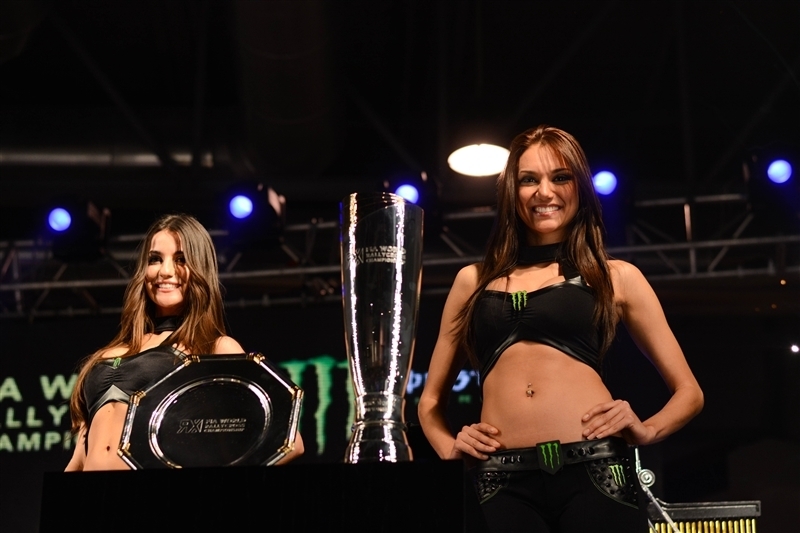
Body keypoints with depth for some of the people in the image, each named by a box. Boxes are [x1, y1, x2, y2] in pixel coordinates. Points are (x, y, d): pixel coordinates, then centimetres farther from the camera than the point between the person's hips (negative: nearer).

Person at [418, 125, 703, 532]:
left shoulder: (616, 277, 13)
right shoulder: (474, 280, 17)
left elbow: (688, 391, 17)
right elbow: (431, 399, 24)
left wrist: (646, 430, -3)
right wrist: (449, 448, 4)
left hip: (593, 471, -1)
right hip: (504, 482, 1)